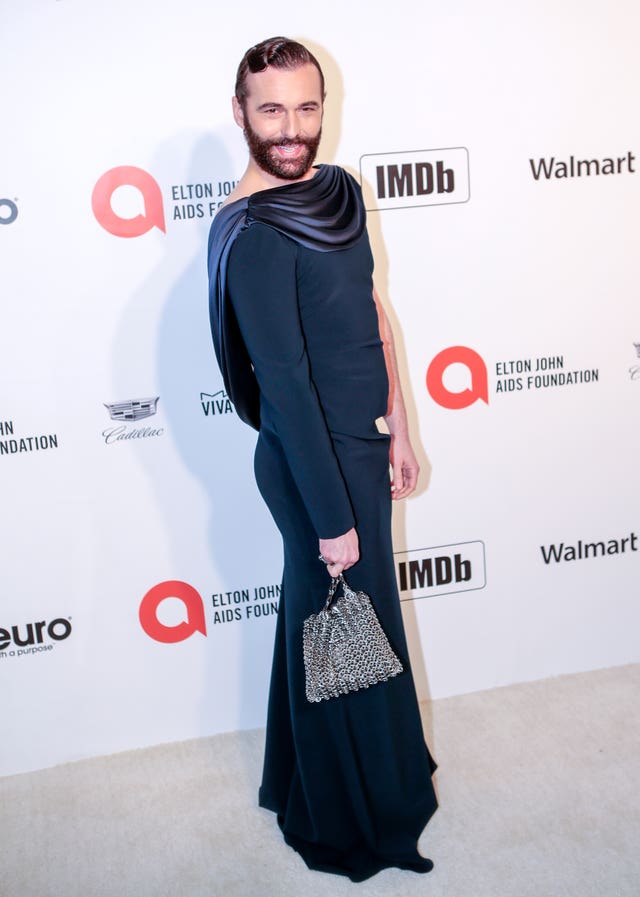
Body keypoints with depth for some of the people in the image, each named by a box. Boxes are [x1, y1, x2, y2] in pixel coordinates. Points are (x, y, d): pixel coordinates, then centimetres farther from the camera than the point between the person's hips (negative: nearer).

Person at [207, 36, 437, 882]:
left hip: (362, 442, 8)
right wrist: (331, 518, -20)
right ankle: (355, 821, 34)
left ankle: (384, 763, 48)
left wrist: (397, 429, 11)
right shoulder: (251, 234, -22)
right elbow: (284, 384, -23)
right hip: (312, 461, -8)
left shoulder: (337, 190, 4)